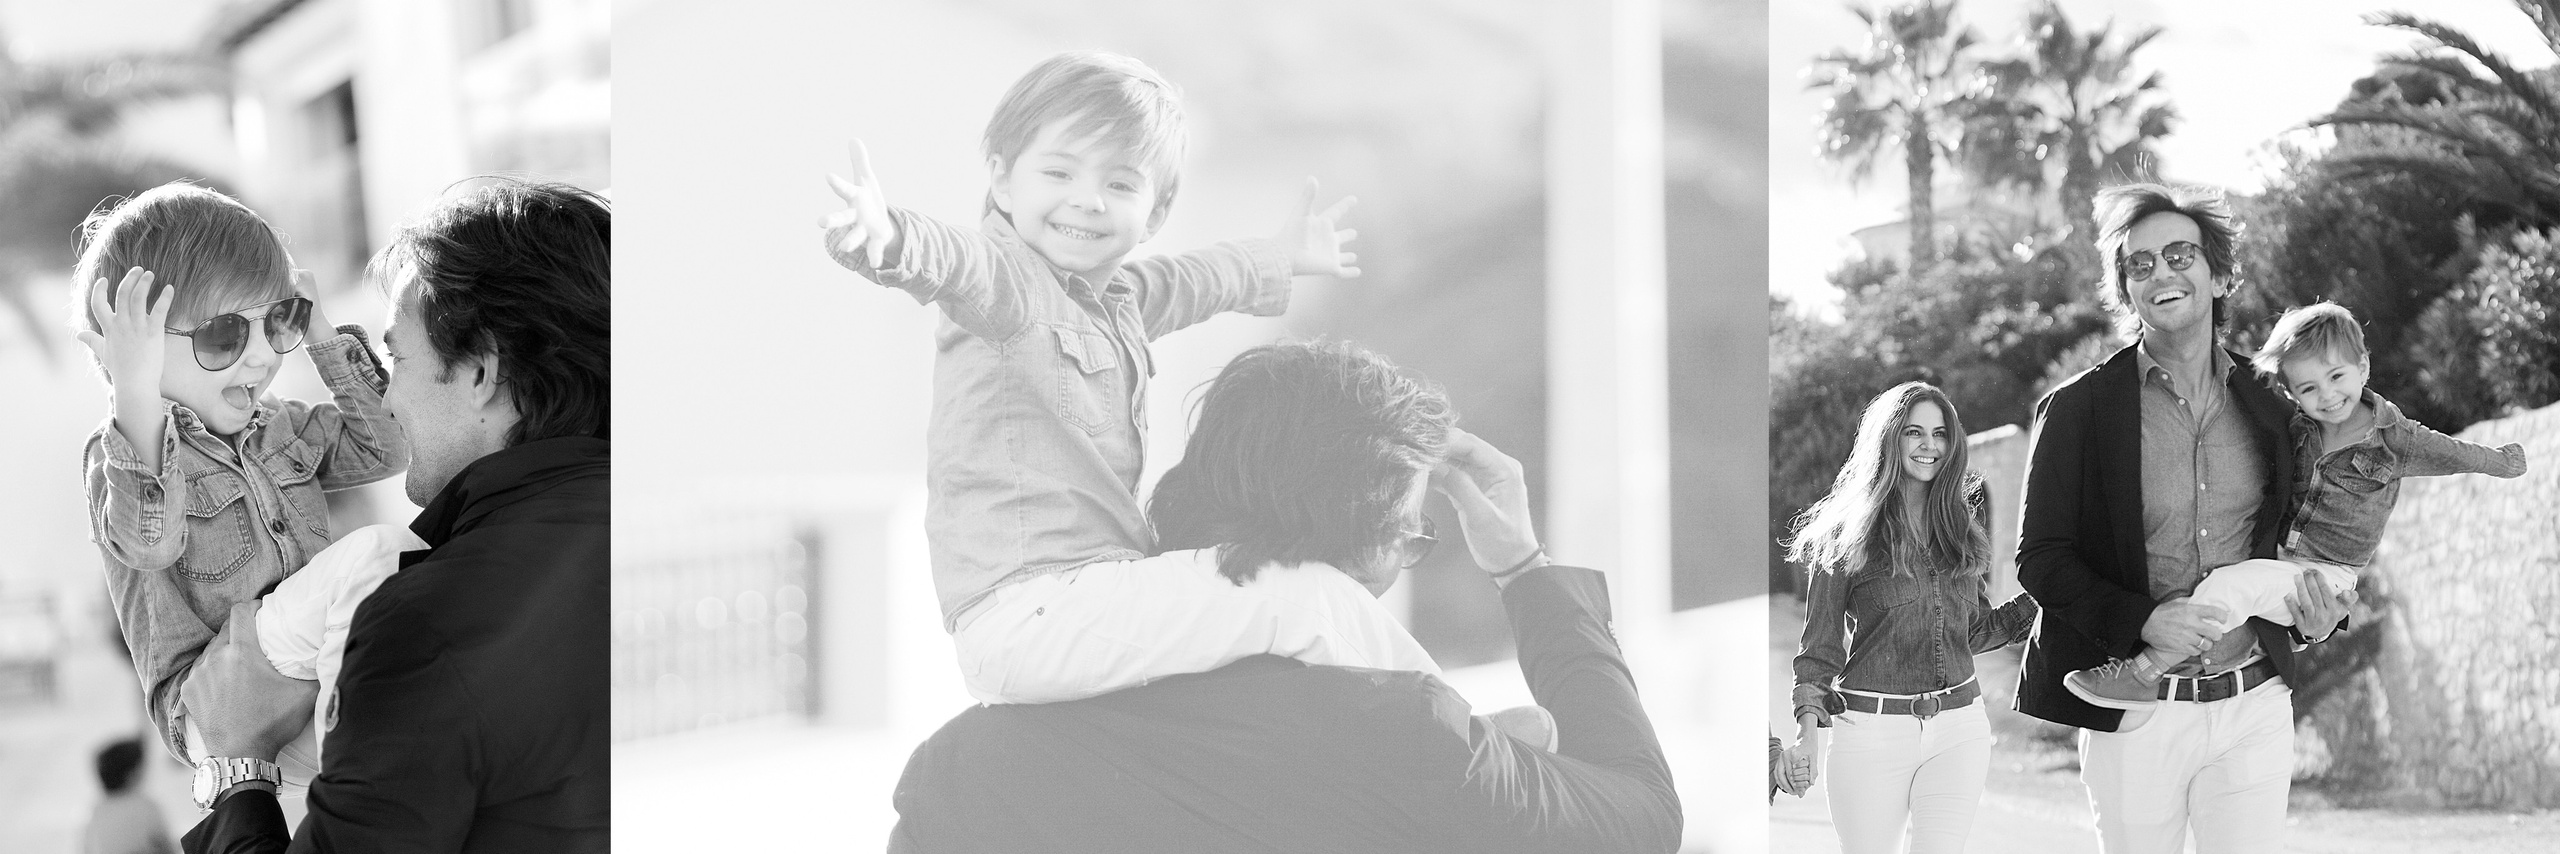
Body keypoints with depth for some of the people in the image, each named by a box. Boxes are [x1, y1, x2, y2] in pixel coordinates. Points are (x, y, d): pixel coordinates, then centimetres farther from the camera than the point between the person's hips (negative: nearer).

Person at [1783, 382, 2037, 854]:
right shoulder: (1846, 535, 0)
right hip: (1871, 730, -2)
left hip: (1959, 728, 2)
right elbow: (1820, 646, 1)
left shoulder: (1963, 524, 11)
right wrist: (1808, 728, -10)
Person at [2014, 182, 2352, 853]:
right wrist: (2143, 619, -20)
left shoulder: (2271, 405, 7)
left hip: (2254, 706, 2)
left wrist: (2318, 616, -3)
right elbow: (2040, 559, -4)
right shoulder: (2078, 408, -3)